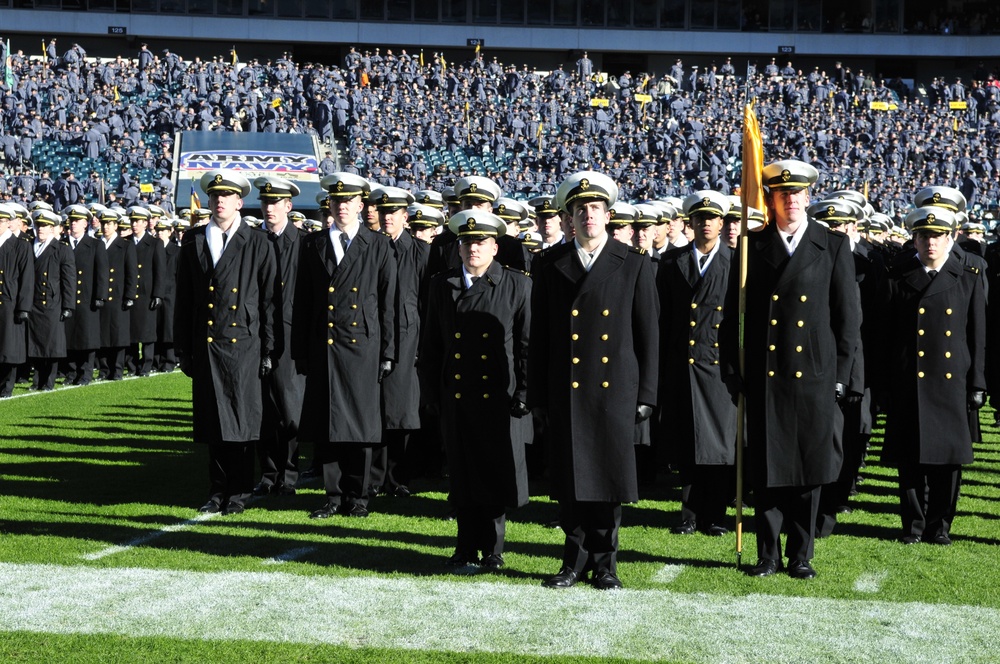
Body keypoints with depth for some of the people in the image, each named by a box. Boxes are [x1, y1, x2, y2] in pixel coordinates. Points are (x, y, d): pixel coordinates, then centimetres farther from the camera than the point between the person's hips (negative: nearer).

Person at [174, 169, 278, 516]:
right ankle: (218, 491, 16)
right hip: (206, 345, 3)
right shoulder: (193, 241, 9)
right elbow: (183, 299, 11)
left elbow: (269, 300, 0)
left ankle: (239, 492, 11)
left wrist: (268, 350, -3)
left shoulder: (258, 244, 1)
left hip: (243, 344, -3)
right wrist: (182, 348, 7)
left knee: (242, 420, 1)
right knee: (213, 421, 7)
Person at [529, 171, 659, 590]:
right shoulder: (552, 265, 6)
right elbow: (539, 333, 7)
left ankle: (604, 564, 15)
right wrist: (537, 394, 5)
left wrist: (646, 394, -1)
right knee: (570, 478, 5)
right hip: (566, 393, 1)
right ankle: (576, 560, 17)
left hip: (615, 390, -1)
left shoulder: (634, 265, 3)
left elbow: (648, 334, 3)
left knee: (610, 477, 3)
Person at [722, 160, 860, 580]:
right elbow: (734, 314, 6)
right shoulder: (753, 246, 5)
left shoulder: (834, 246, 3)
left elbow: (848, 315, 4)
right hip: (764, 377, 1)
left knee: (809, 469, 5)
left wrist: (841, 373, 0)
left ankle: (801, 555, 16)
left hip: (814, 376, 0)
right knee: (765, 469, 5)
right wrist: (732, 371, 1)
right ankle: (768, 554, 15)